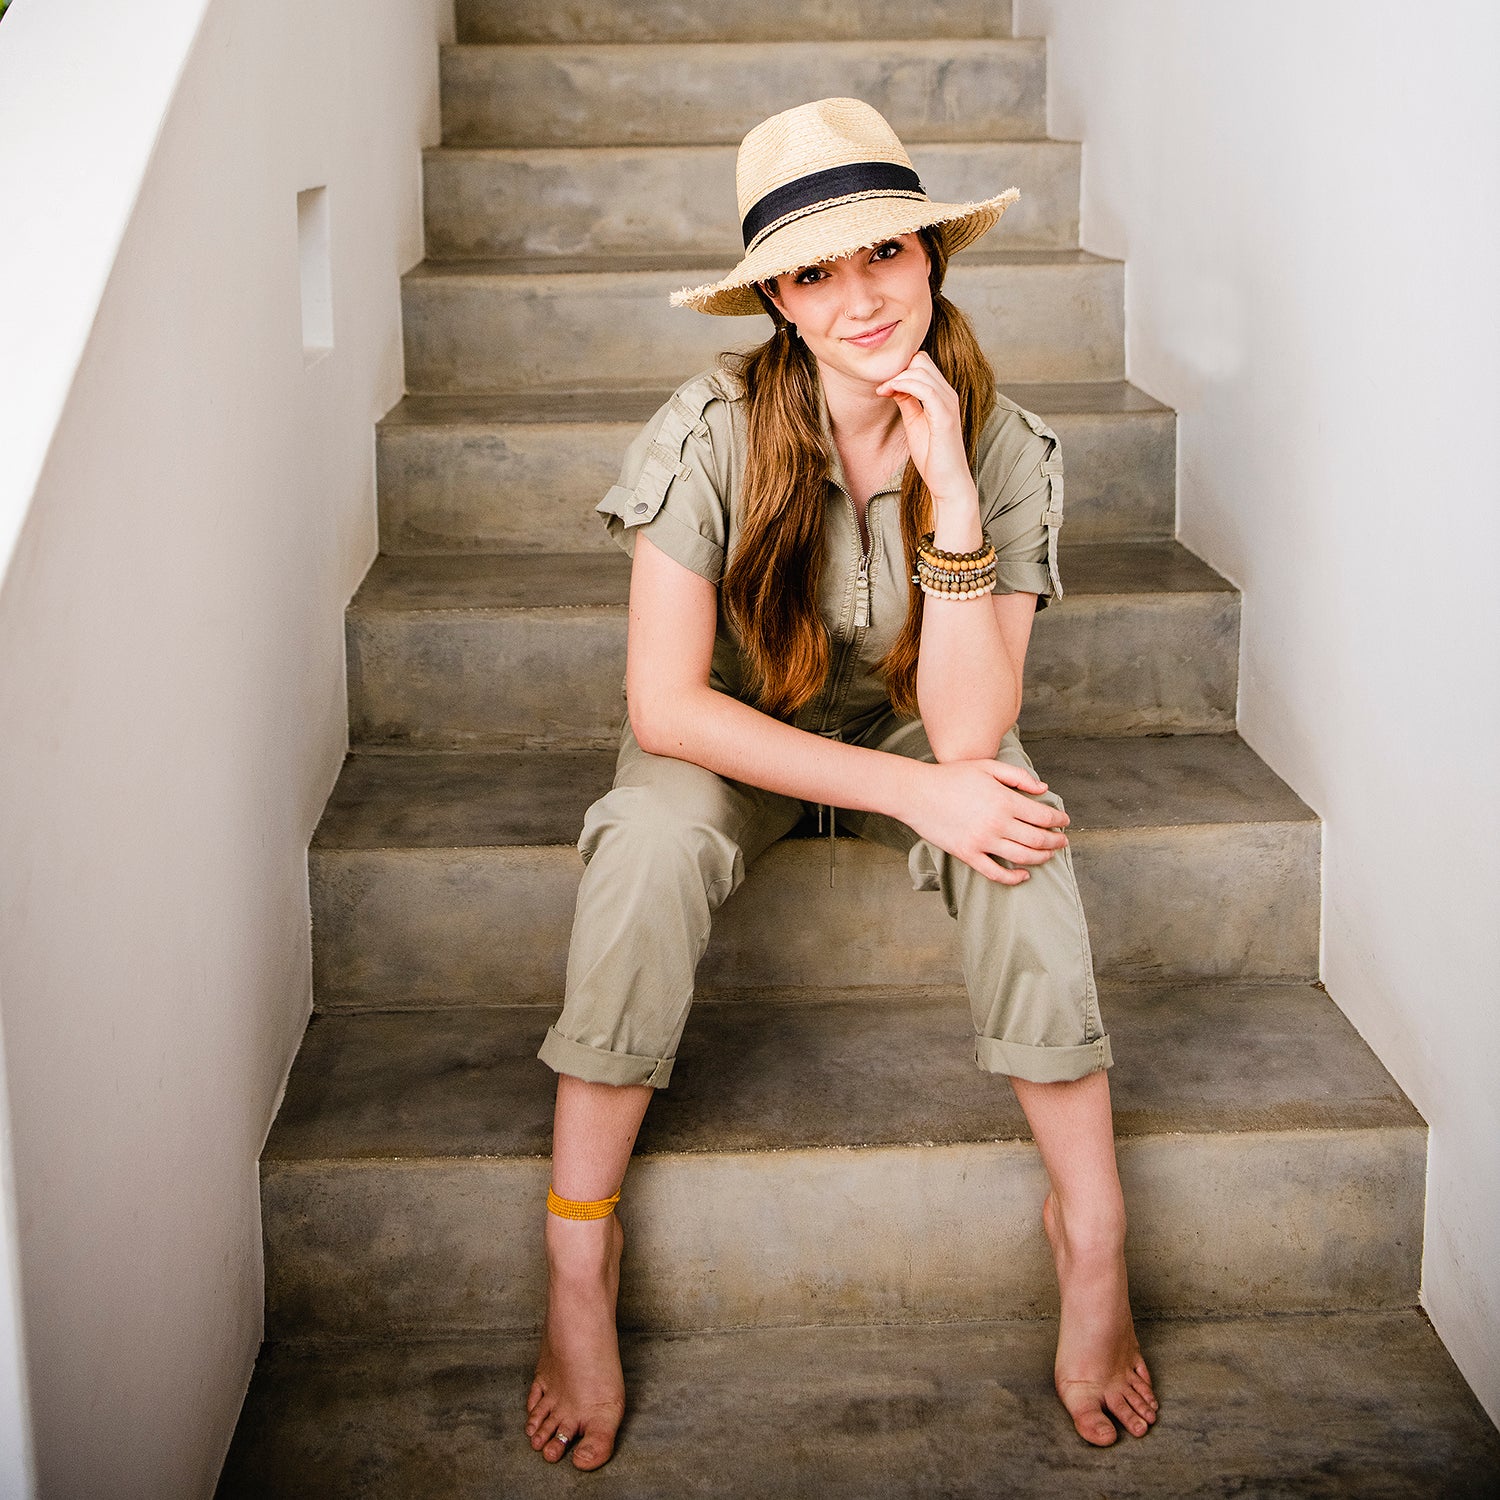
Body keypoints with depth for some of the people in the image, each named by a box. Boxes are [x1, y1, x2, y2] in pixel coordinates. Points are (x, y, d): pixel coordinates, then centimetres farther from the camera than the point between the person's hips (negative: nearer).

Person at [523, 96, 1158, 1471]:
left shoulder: (1010, 451, -20)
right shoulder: (711, 433, -25)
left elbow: (965, 734, -27)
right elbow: (664, 704, -26)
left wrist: (951, 495, -37)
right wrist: (912, 790, -31)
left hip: (909, 729, 1)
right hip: (734, 738, -1)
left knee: (1012, 820, -31)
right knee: (651, 838, -34)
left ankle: (1091, 1231, -16)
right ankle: (577, 1256, -20)